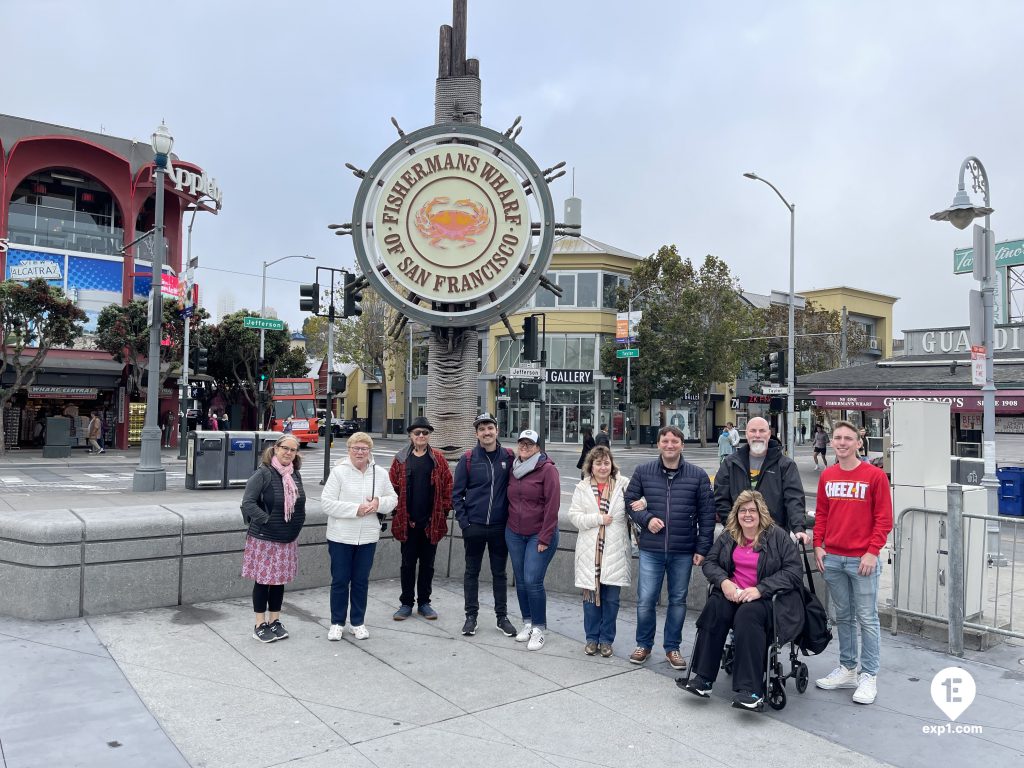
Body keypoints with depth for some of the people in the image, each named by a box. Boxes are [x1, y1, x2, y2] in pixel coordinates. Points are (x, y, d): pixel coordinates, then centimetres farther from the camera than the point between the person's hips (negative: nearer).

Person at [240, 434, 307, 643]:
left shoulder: (295, 475, 8)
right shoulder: (263, 474, -13)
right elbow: (248, 503, -17)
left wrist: (298, 522, 7)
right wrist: (266, 520, -19)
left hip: (288, 539, 6)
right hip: (264, 539, -6)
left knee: (280, 580, 14)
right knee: (263, 580, 5)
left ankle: (274, 620, 27)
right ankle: (260, 624, 18)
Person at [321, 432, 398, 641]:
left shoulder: (380, 473, 2)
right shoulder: (339, 471, -8)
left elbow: (393, 499, 10)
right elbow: (326, 502, -12)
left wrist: (379, 503, -12)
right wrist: (356, 509, -18)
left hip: (368, 537, 3)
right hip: (341, 536, -2)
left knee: (361, 581, 12)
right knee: (340, 580, 7)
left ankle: (358, 622, 25)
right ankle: (337, 623, 22)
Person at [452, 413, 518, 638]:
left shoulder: (509, 457, 0)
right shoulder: (468, 459, -3)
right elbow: (457, 493, -1)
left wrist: (511, 518, -1)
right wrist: (463, 521, -7)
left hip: (500, 527, 1)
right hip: (474, 526, 0)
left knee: (499, 573, 11)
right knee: (472, 571, 10)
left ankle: (502, 616, 22)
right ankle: (471, 615, 22)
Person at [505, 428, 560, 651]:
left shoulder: (548, 469, -10)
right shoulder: (514, 468, 8)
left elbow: (552, 506, -14)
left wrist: (544, 538, -15)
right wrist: (509, 527, 10)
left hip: (539, 535, -5)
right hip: (514, 534, 6)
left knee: (533, 581, -10)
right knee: (520, 580, 9)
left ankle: (539, 628, 5)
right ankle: (527, 622, 24)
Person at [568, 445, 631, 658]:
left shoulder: (624, 485, 0)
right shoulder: (582, 488, 4)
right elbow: (574, 516, -1)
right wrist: (598, 519, -12)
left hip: (615, 552, -1)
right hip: (590, 552, 1)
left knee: (611, 598, 6)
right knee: (591, 596, 7)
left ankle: (606, 640, 21)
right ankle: (592, 638, 22)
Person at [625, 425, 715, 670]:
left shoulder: (698, 475, 0)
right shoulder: (643, 472, 1)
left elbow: (707, 514, 1)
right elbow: (630, 501, 8)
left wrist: (702, 548, -3)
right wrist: (646, 519, -10)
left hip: (683, 552, 0)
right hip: (651, 550, 0)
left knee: (678, 600, 12)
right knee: (645, 600, 3)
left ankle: (672, 647, 28)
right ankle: (644, 644, 24)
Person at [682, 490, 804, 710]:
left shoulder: (778, 536, -1)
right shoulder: (728, 536, 13)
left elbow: (794, 572, -9)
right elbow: (710, 562, 13)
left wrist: (760, 589, -20)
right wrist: (723, 581, -10)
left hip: (768, 599, -4)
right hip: (733, 594, 4)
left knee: (747, 615, -36)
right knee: (714, 608, -29)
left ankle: (751, 691, -34)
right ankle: (702, 678, -26)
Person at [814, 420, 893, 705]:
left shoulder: (875, 475, -6)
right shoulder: (827, 476, 8)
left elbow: (884, 518, -7)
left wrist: (872, 551, -13)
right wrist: (818, 545, 5)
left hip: (862, 560, -5)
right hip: (832, 559, 5)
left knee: (866, 618, 2)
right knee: (843, 617, 14)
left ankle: (869, 676, 12)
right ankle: (847, 669, 25)